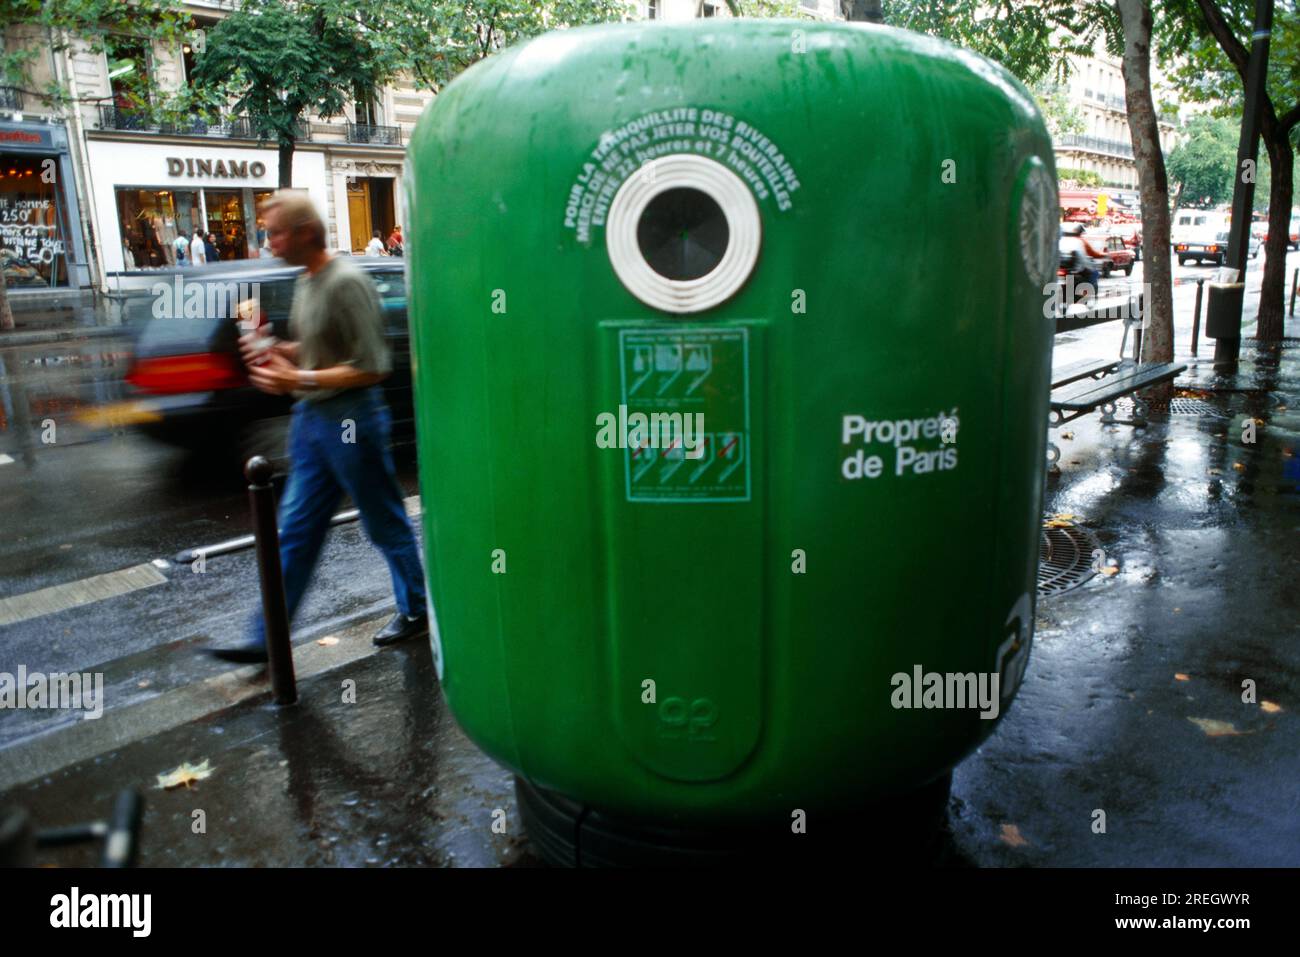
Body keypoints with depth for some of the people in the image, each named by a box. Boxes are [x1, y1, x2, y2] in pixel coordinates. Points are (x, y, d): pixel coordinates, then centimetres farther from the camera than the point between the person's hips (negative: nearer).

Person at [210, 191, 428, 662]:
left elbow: (371, 367, -20)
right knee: (295, 530, 11)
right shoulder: (306, 281, 11)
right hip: (311, 420, 9)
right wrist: (274, 350, 5)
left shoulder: (346, 282, -17)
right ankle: (268, 638, 17)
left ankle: (415, 611, 26)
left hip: (351, 422, -9)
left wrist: (300, 380, -21)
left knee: (386, 525, 7)